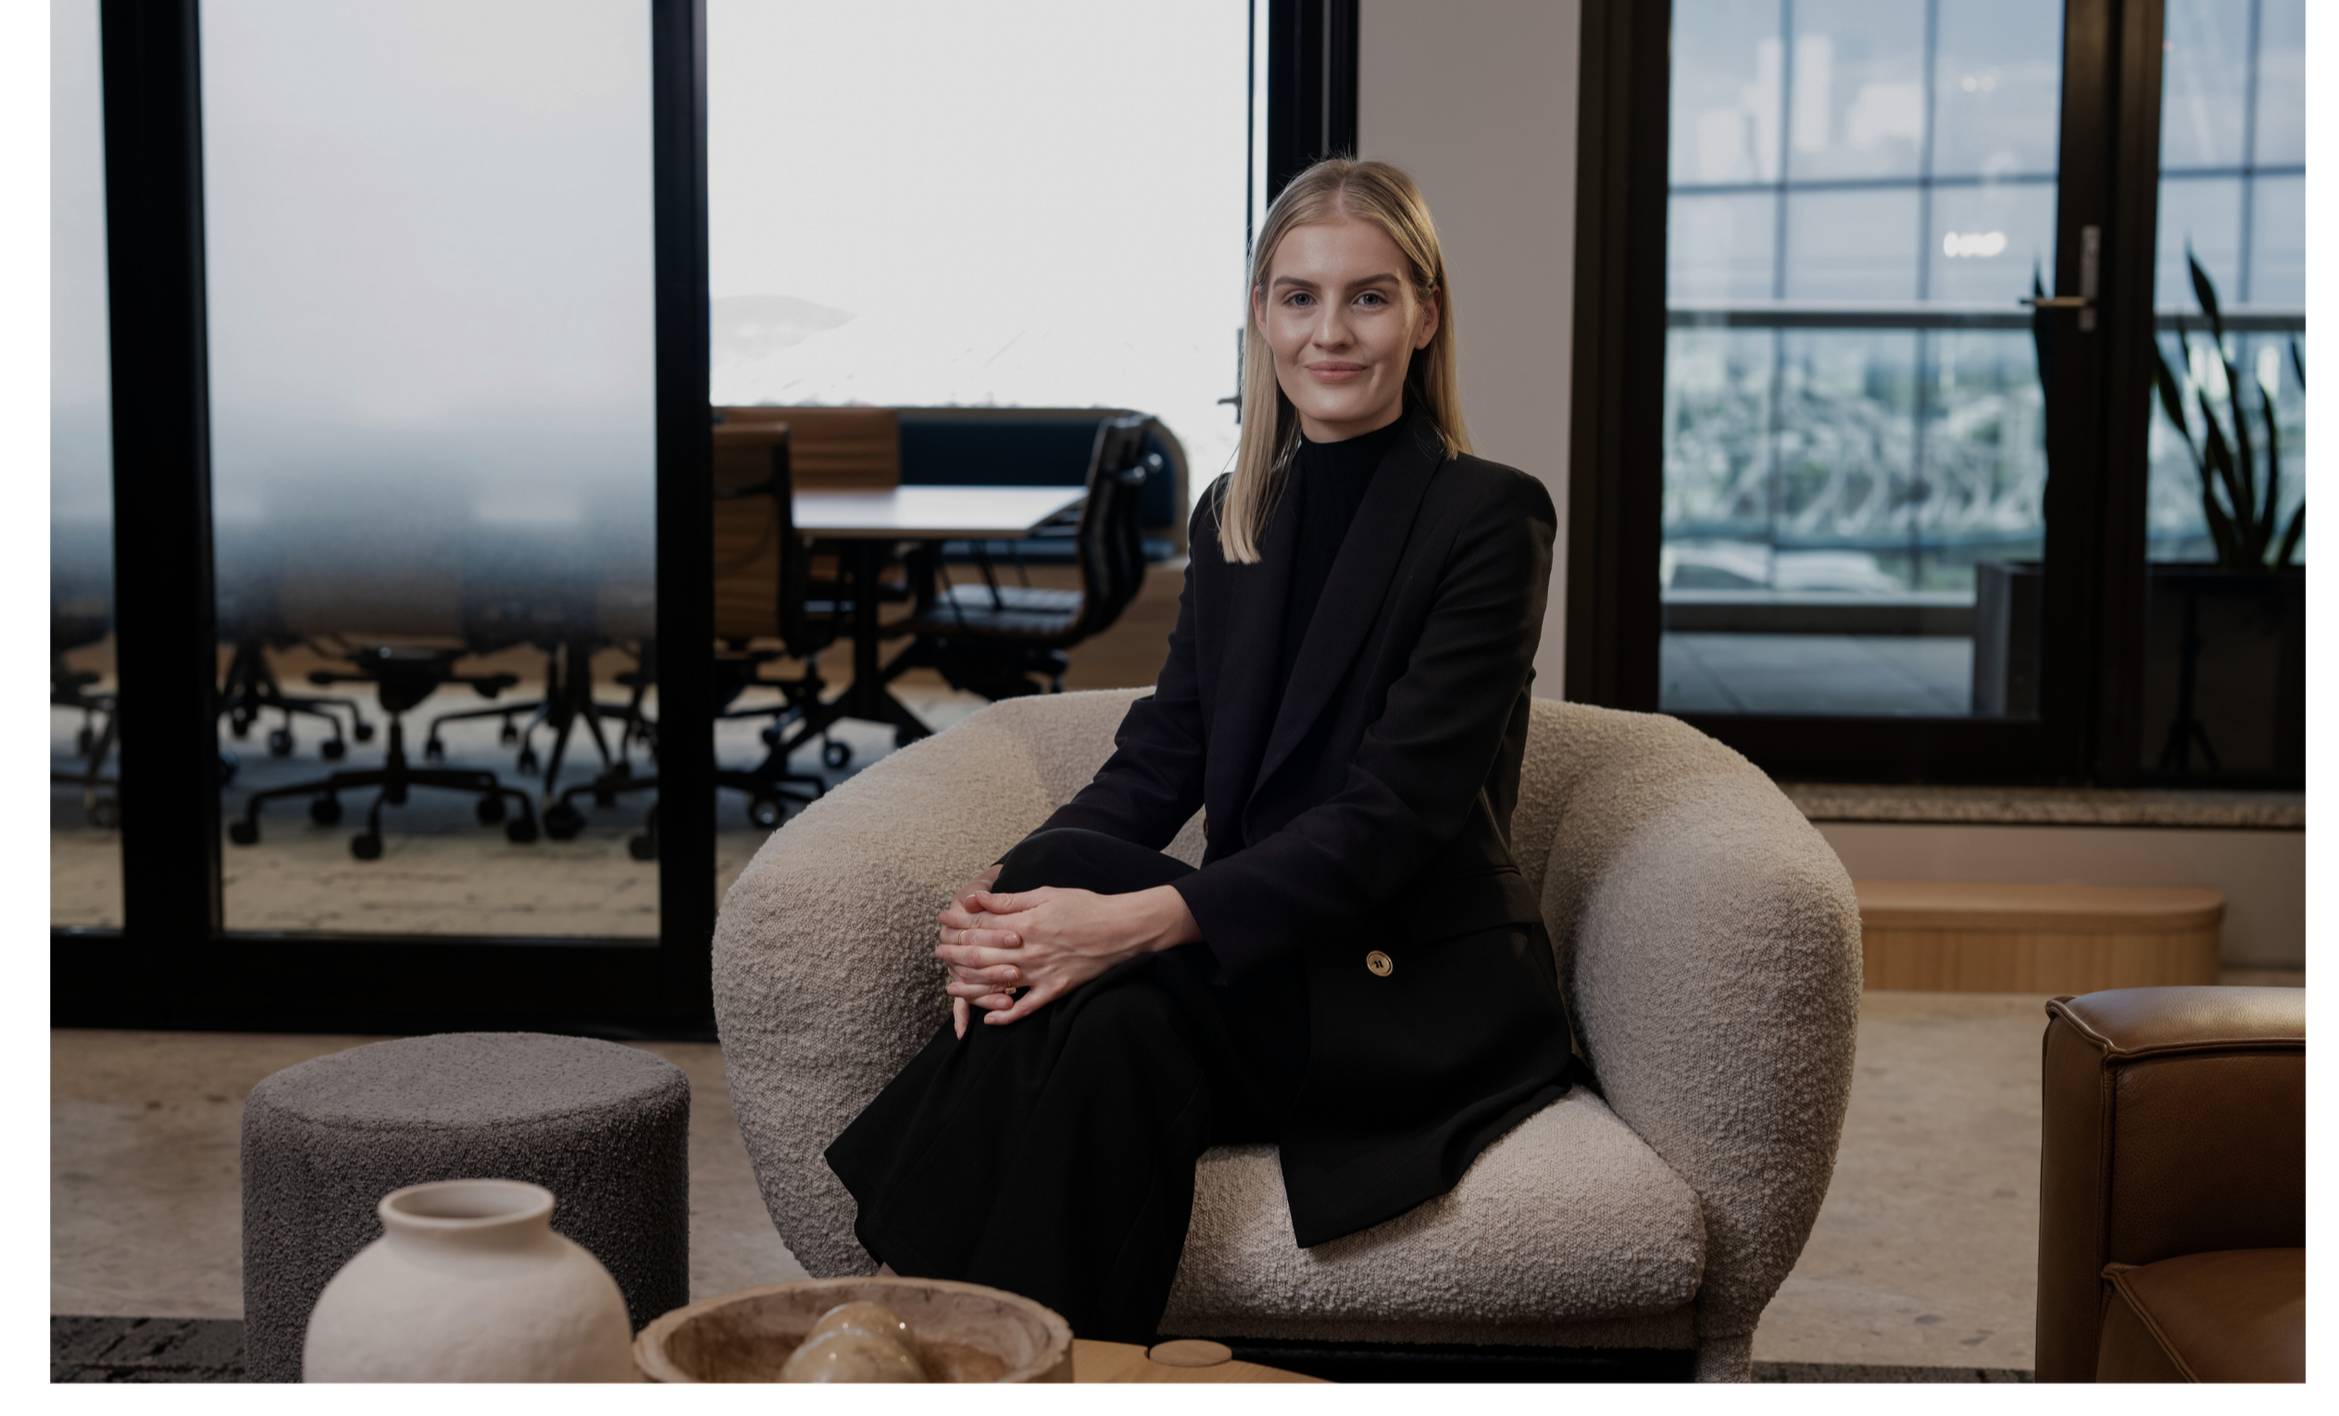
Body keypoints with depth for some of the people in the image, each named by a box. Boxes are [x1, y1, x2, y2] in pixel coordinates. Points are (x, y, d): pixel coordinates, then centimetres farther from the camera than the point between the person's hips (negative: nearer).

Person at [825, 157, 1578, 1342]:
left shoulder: (1490, 519, -8)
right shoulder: (1233, 519, 13)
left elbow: (1394, 811, -18)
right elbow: (1160, 760, 6)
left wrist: (1142, 920, -30)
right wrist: (1015, 891, -16)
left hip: (1420, 988, -5)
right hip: (1270, 965, 5)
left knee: (1112, 1015, -32)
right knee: (1057, 996, -28)